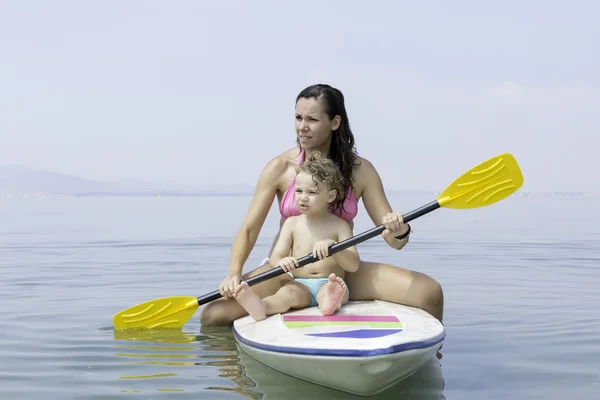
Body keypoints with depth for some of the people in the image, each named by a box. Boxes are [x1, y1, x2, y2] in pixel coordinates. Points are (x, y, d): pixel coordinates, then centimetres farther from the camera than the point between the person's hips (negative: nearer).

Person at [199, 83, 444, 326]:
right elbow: (248, 230, -6)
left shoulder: (360, 170, -2)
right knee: (213, 314, -24)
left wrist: (400, 231, -28)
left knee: (429, 292, -19)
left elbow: (395, 242, -4)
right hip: (286, 272, -1)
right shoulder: (280, 168, -5)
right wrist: (234, 274, -24)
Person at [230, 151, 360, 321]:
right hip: (300, 284, 1)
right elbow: (275, 257, 3)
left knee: (330, 289, -35)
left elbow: (353, 265, -3)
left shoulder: (339, 226, 5)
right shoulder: (292, 223, 12)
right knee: (288, 291, -32)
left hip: (328, 283, -1)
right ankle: (261, 307, -62)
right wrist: (281, 262, -24)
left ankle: (330, 301, -69)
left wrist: (333, 247, -23)